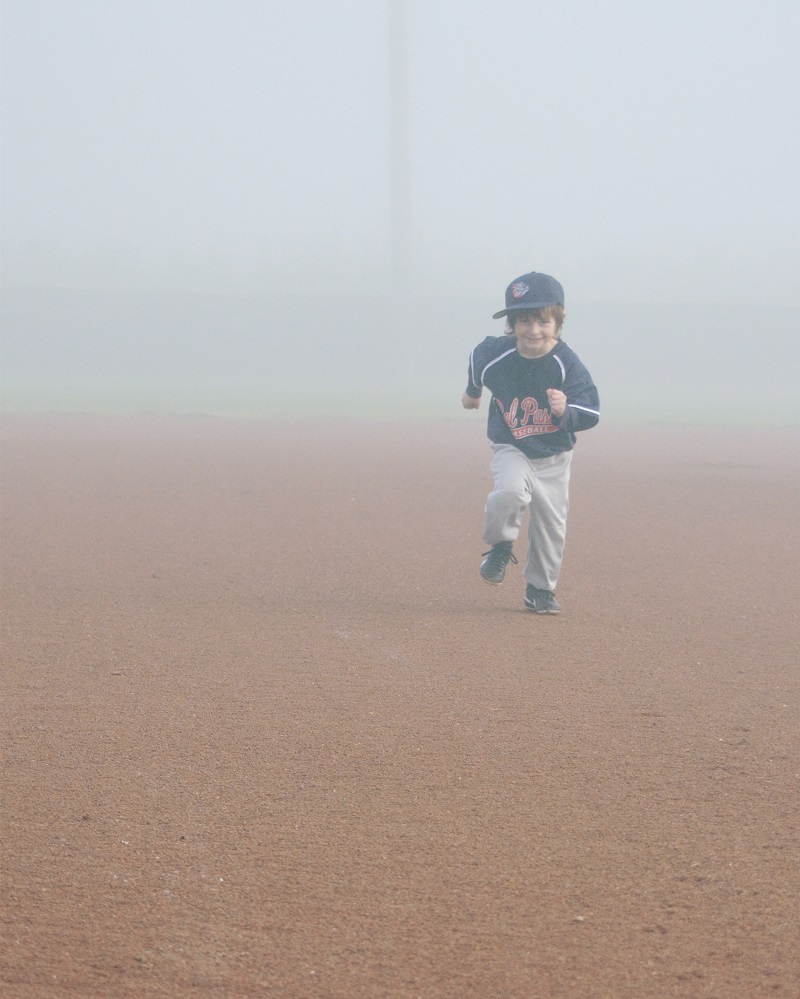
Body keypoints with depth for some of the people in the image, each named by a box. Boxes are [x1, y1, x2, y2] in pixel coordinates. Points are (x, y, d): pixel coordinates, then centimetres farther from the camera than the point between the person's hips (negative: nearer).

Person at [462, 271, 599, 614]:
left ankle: (541, 588, 26)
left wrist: (566, 411, -41)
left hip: (554, 456, 1)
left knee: (551, 522, 5)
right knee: (510, 491, -30)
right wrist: (472, 392, 27)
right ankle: (500, 547, -1)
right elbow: (477, 361, 9)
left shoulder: (567, 364, -20)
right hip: (510, 448, -1)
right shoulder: (495, 356, -17)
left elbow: (591, 411, -19)